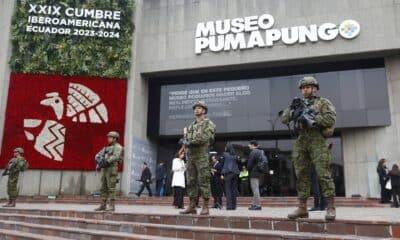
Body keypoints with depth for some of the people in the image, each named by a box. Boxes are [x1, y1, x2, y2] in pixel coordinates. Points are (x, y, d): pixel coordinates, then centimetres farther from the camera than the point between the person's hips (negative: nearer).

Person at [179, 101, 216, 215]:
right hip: (190, 156, 7)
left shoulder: (209, 124, 0)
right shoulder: (191, 126, 21)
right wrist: (185, 140, -8)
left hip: (202, 157, -6)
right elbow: (184, 141, 15)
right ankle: (192, 207, 9)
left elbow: (203, 139, -14)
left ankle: (205, 207, -3)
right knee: (191, 182, 5)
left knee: (203, 182, -7)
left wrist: (189, 142, -6)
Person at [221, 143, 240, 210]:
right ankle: (233, 206, 9)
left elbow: (222, 164, 4)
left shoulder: (225, 154, 1)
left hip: (228, 173, -4)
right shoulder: (235, 156, 12)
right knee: (234, 190, 7)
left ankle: (229, 206, -8)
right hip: (235, 173, 4)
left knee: (228, 190, -3)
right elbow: (237, 164, 13)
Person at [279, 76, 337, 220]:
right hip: (301, 142, 5)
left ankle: (331, 208, -4)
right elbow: (283, 119, 13)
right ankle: (302, 208, 9)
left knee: (323, 174, -10)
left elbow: (331, 119, -7)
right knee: (301, 175, 4)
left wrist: (312, 117, -14)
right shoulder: (298, 104, 20)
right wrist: (292, 108, -4)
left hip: (317, 140, -4)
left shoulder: (323, 103, 7)